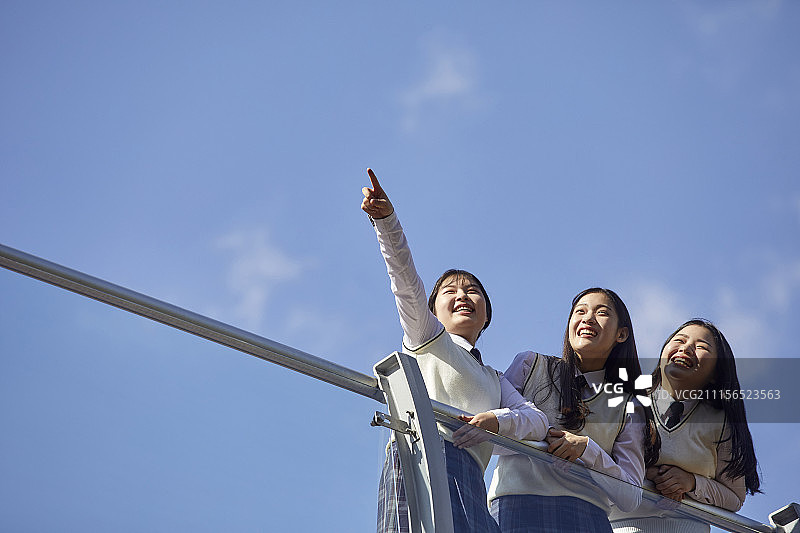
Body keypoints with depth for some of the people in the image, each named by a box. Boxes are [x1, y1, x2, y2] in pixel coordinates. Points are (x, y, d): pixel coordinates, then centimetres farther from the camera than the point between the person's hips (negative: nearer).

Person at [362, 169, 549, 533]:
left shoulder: (494, 380, 36)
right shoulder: (426, 334, 25)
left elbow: (538, 420, 21)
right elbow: (405, 278, 8)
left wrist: (497, 419, -3)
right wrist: (385, 219, -8)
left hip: (468, 474, 5)